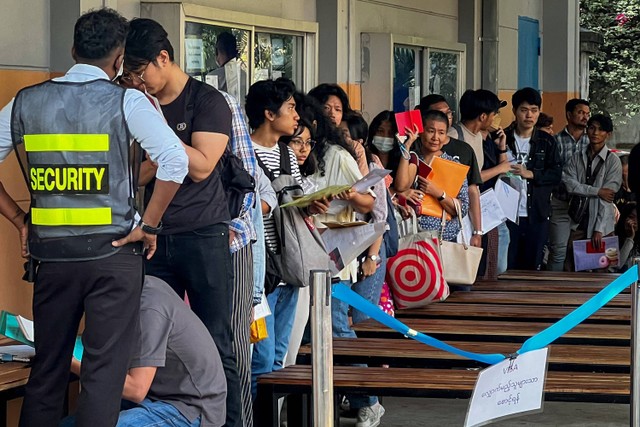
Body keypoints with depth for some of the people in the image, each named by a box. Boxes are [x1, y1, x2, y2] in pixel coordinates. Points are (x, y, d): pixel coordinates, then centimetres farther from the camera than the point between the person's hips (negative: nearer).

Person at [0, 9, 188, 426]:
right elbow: (175, 160, -17)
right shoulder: (126, 101, -5)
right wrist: (148, 226, -8)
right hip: (113, 252, -3)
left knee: (47, 369, 13)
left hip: (51, 252, 4)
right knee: (104, 371, 0)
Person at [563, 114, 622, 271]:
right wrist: (597, 191, -14)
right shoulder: (577, 158, 10)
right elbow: (569, 184, -5)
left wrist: (599, 229, -14)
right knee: (570, 269, -1)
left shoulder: (612, 161, -2)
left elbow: (607, 197, -8)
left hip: (601, 224, -3)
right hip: (578, 223, 3)